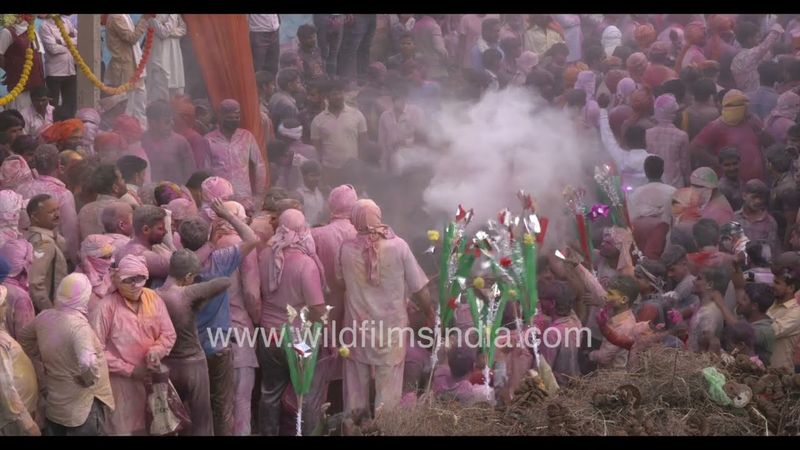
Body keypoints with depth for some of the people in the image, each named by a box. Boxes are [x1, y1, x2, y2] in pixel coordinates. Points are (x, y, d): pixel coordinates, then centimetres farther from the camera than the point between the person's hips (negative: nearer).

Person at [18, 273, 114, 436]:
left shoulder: (44, 317, -2)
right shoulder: (78, 325, -25)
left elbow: (25, 341, 18)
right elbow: (87, 364, -40)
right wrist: (90, 379, -20)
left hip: (54, 404, 8)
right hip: (82, 407, -7)